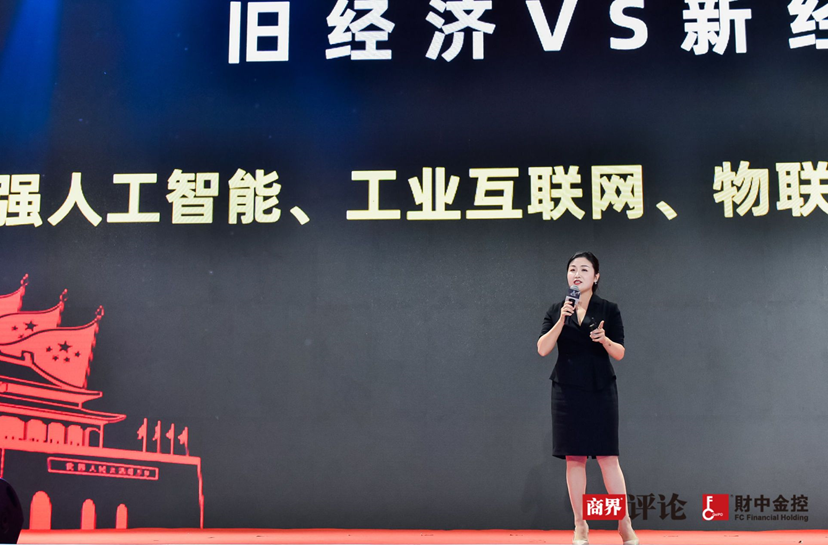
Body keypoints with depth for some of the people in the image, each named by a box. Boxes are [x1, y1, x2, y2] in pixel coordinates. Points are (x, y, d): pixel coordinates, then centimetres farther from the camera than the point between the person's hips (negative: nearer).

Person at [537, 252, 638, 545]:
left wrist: (605, 339, -21)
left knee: (608, 457, -3)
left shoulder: (609, 310, 2)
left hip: (600, 390, -1)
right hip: (568, 391, 1)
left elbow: (620, 353, -1)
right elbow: (542, 349, -5)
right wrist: (562, 319, -17)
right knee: (574, 458, 2)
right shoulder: (557, 310, 5)